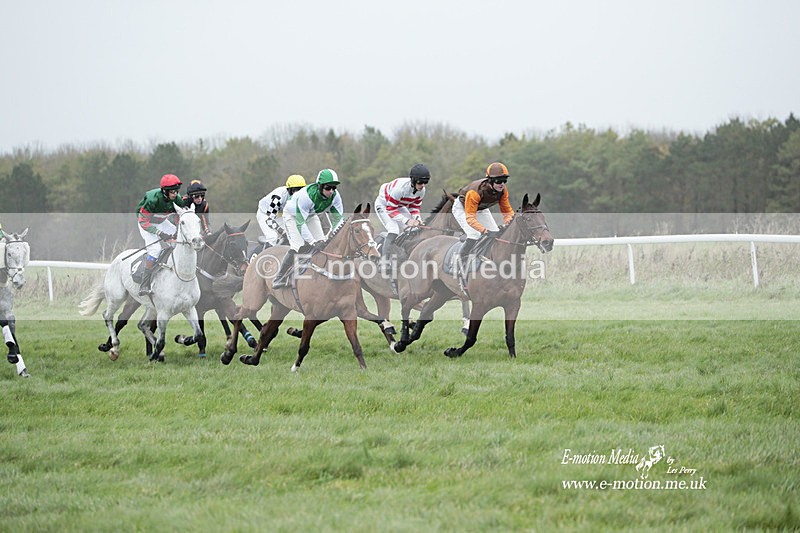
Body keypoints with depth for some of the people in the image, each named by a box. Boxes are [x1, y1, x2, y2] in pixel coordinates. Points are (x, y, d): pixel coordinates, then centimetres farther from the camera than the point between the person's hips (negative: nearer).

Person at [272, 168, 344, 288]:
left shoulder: (335, 196, -25)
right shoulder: (307, 195, -42)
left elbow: (338, 219, -17)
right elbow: (300, 222, -40)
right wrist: (313, 242, -43)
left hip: (311, 215, 6)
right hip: (293, 214, -6)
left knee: (321, 244, -9)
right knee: (298, 246, -21)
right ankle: (279, 278, -10)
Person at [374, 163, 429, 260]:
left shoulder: (421, 190, -17)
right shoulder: (400, 187, -39)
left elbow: (414, 207, -5)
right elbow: (391, 209, -33)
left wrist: (417, 220, -25)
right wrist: (406, 221, -40)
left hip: (399, 206, 7)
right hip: (384, 204, -7)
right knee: (394, 231, -25)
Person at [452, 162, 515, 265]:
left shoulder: (502, 190, -24)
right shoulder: (475, 192, -43)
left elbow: (507, 211, -15)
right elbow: (470, 218, -44)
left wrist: (508, 224, -36)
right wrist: (484, 230, -58)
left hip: (481, 208, 6)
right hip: (462, 207, -6)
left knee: (495, 233, -6)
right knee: (474, 235, -24)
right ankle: (462, 259, -4)